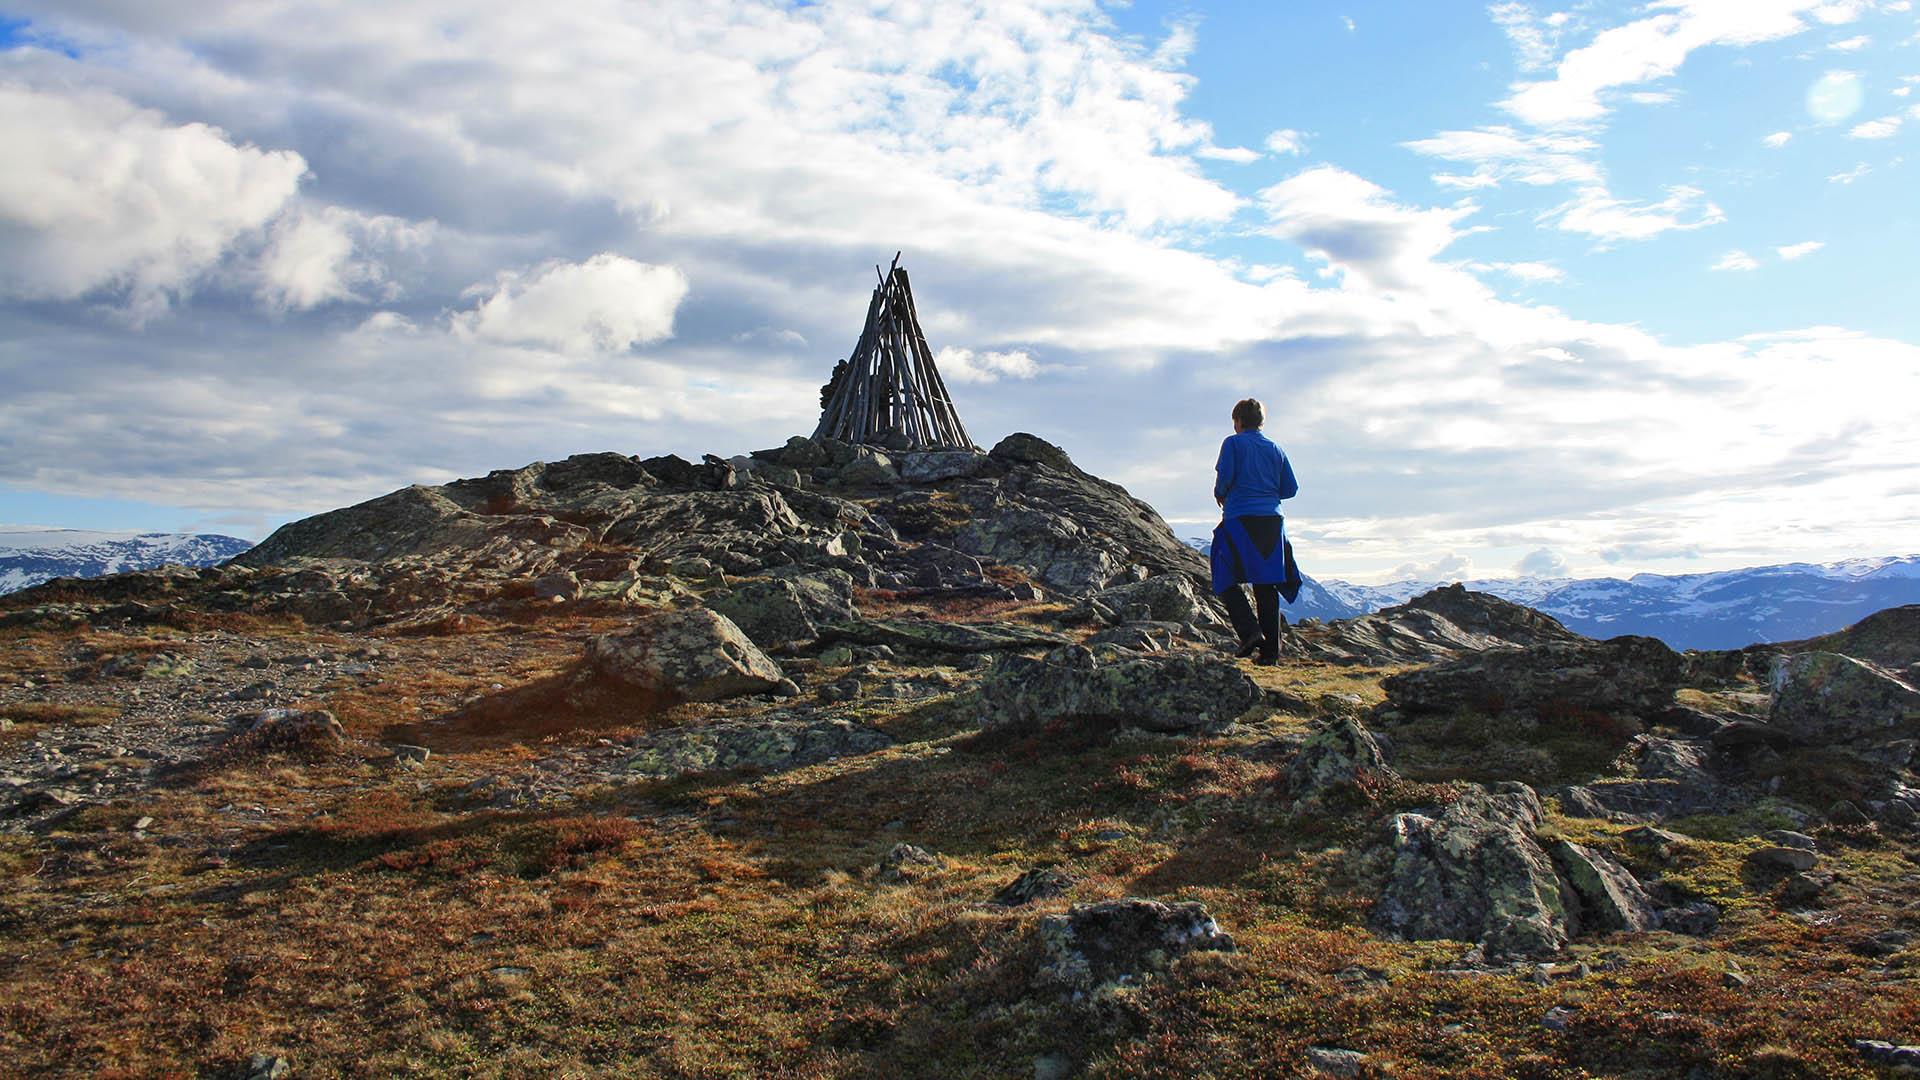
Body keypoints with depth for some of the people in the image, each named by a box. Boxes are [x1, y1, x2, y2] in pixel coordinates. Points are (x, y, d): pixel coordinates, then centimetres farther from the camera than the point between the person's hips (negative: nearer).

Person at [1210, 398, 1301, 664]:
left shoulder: (1233, 443, 0)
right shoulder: (1276, 449, 14)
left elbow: (1224, 476, -11)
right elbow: (1291, 488, 11)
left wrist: (1220, 495, 9)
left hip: (1240, 519, -5)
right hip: (1272, 522, 5)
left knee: (1227, 581, 2)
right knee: (1267, 586, 7)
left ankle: (1250, 631, -17)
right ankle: (1271, 650, 4)